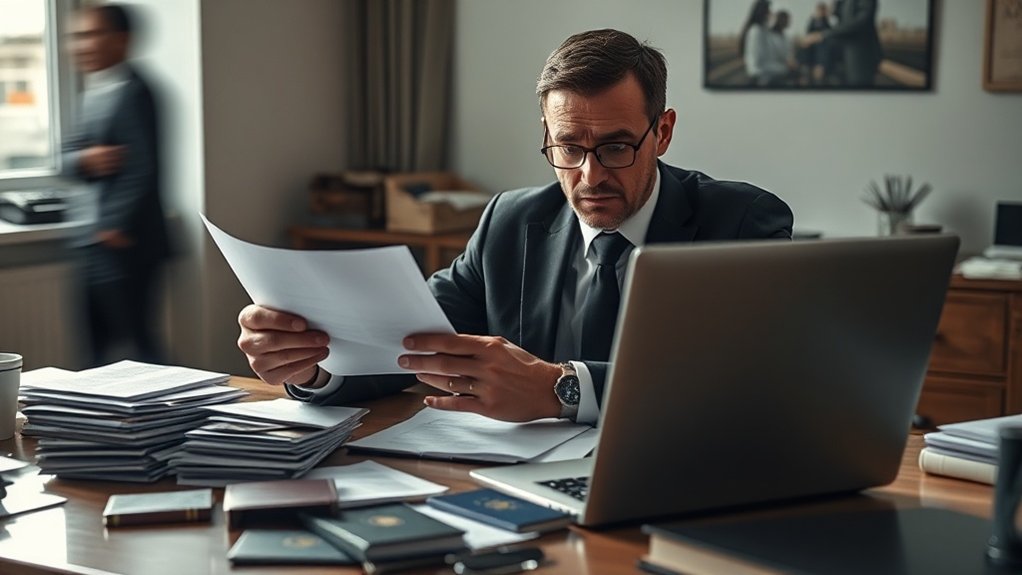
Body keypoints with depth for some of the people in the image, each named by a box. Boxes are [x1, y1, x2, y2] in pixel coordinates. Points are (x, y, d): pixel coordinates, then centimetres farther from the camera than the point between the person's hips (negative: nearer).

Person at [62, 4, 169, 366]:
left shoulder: (130, 92, -13)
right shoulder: (94, 93, 15)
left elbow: (142, 167, -19)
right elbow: (68, 156, 12)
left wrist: (115, 227, -20)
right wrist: (84, 160, -10)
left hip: (124, 241, -9)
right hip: (98, 241, 9)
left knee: (133, 341, -6)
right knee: (101, 340, 14)